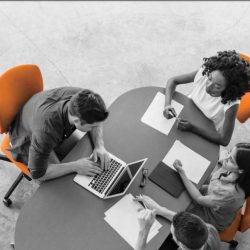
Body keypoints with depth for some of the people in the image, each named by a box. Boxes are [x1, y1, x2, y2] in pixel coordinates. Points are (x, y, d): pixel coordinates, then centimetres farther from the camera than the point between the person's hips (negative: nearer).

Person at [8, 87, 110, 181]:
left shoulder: (80, 97, -31)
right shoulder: (46, 130, -46)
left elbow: (96, 121, -9)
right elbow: (37, 174, -34)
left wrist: (99, 145, -25)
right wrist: (76, 166, -35)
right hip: (28, 141, -5)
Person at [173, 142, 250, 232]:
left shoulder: (232, 193, -43)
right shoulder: (231, 171, -24)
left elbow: (199, 199, -28)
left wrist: (181, 173, -28)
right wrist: (222, 166, -22)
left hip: (212, 220, -6)